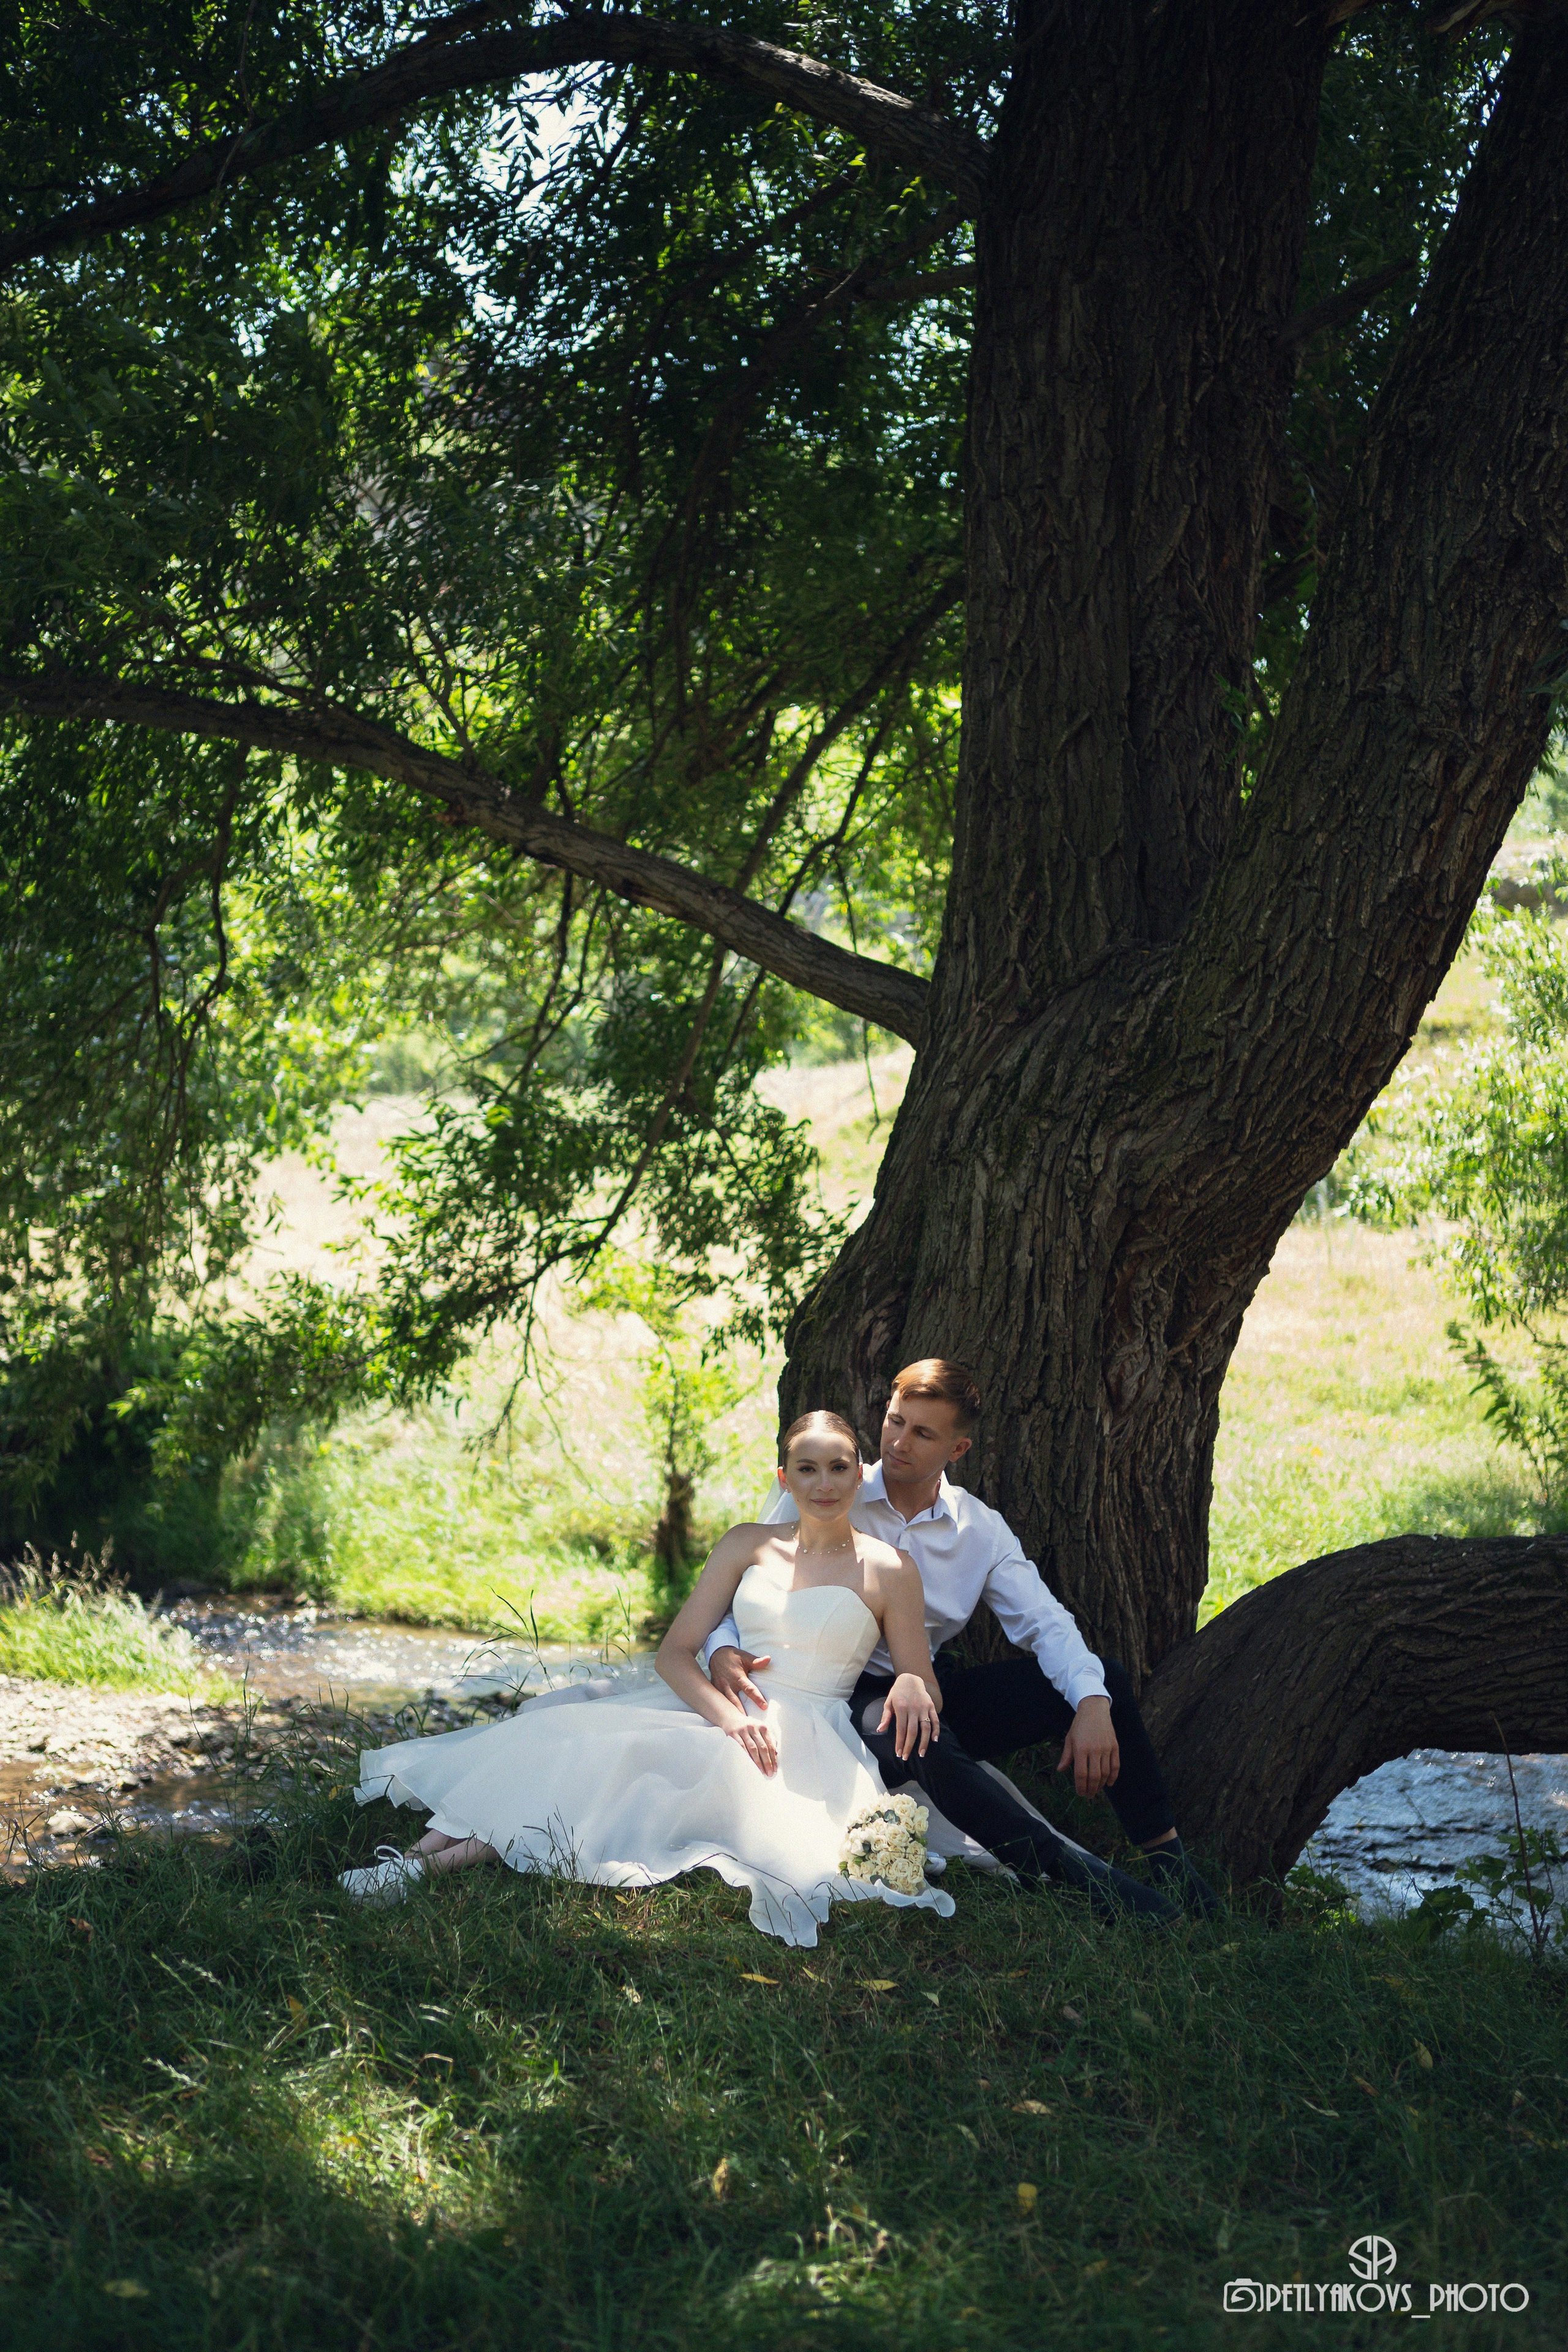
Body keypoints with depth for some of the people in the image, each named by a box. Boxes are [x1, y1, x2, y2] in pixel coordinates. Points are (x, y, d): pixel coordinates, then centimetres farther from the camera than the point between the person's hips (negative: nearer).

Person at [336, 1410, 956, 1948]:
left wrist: (911, 1687, -19)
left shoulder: (889, 1568, 4)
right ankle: (422, 1854, -38)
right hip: (719, 1712, 4)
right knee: (588, 1737, -27)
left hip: (805, 1744, -4)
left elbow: (925, 1690, 7)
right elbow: (674, 1652, 4)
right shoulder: (748, 1546, 11)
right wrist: (729, 1716, -16)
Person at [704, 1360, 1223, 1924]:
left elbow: (1045, 1623, -6)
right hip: (845, 1702, -4)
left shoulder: (981, 1530, 4)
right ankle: (1082, 1879, -39)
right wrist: (723, 1651, -27)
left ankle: (1166, 1860, -8)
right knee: (923, 1744, -40)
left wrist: (1092, 1704, -25)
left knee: (1101, 1678, -13)